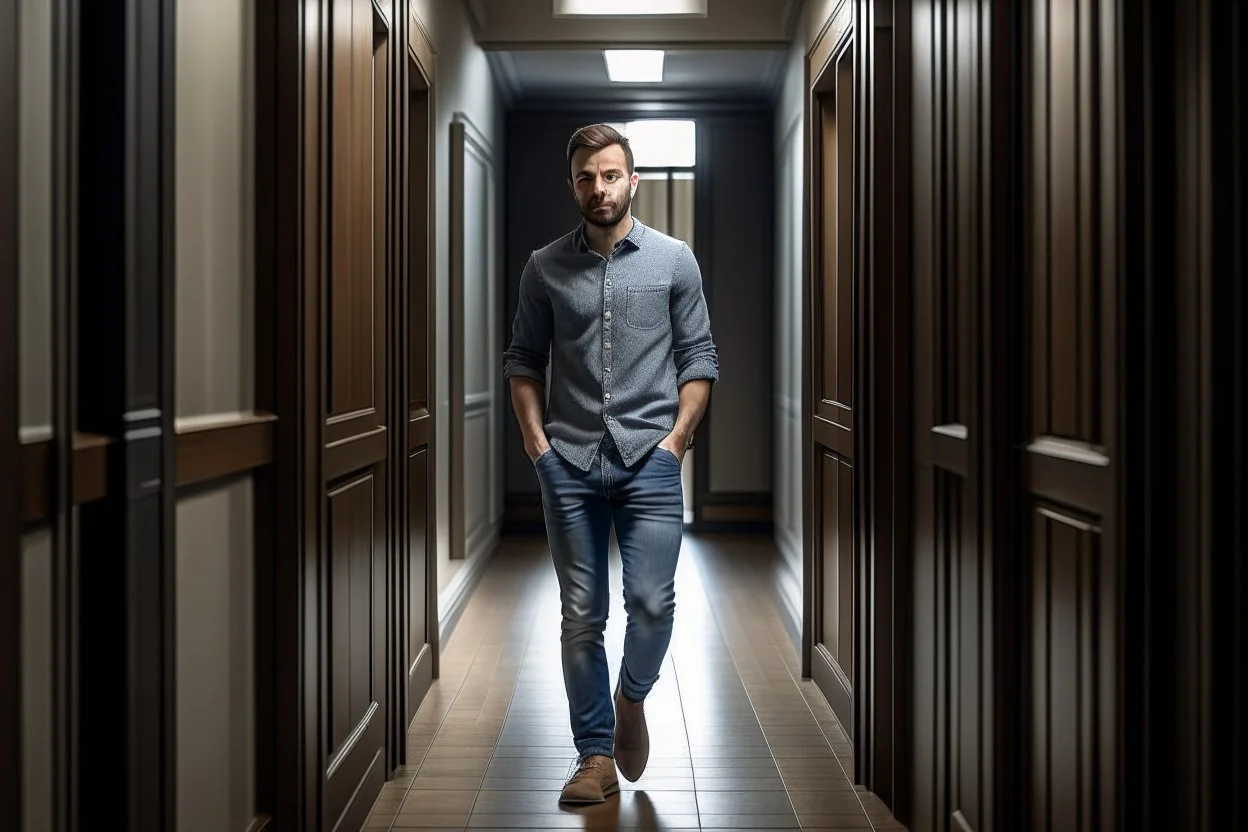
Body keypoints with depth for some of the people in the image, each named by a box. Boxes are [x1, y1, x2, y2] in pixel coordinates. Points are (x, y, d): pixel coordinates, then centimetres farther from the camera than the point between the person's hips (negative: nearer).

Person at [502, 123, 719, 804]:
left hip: (650, 461, -1)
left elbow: (698, 357, 5)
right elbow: (523, 360, 12)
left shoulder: (674, 260, 4)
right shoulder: (546, 268, 7)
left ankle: (631, 696, 23)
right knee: (581, 617, 4)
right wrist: (535, 437, 1)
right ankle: (596, 756, 15)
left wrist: (677, 436, -4)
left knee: (652, 603, -9)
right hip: (569, 466, 1)